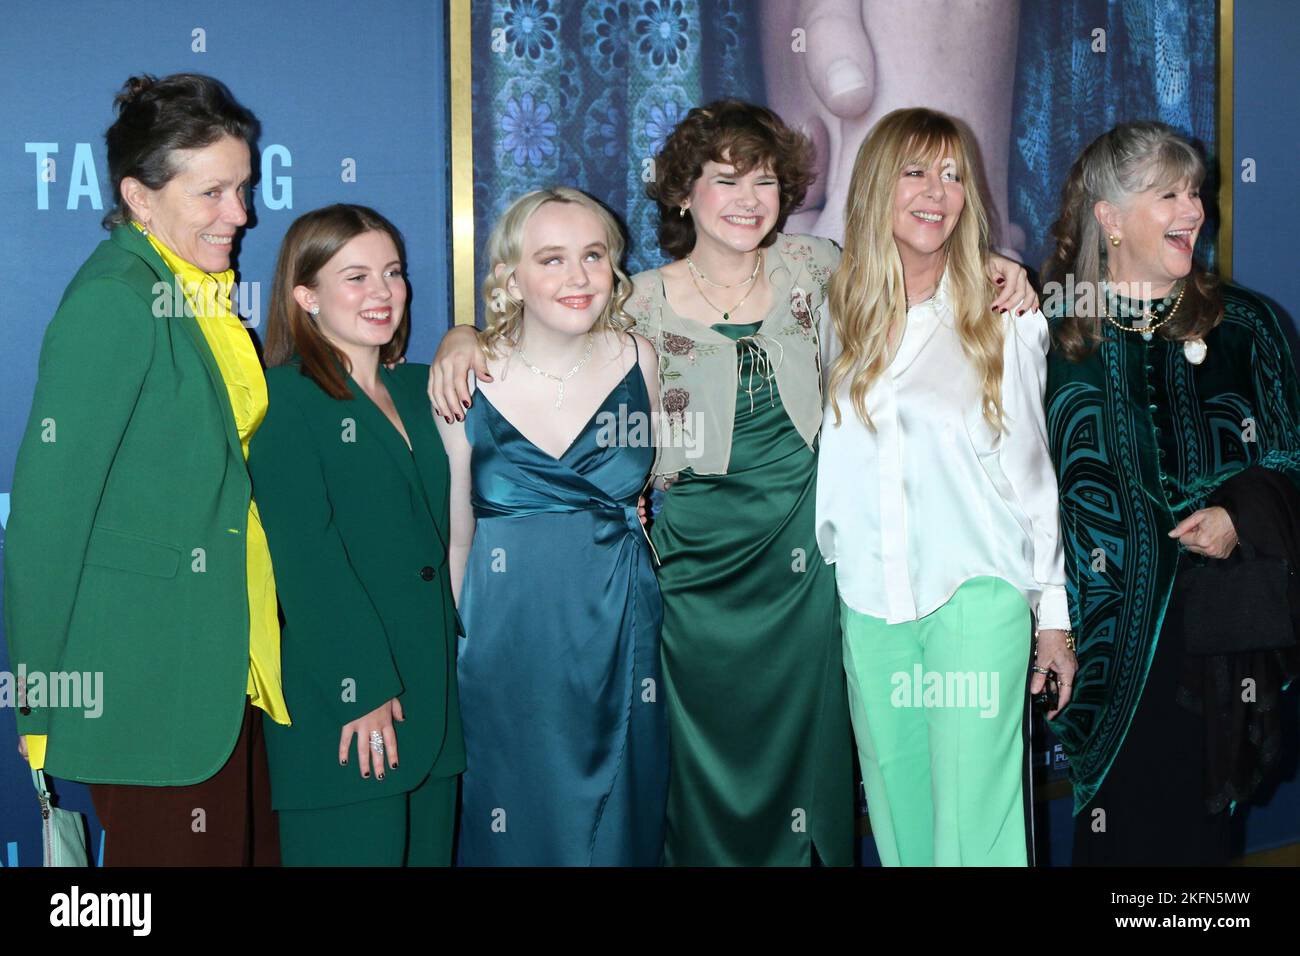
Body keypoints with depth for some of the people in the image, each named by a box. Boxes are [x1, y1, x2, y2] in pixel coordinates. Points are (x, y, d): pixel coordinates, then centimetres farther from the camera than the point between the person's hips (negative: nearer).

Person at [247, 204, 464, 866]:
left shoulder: (420, 390, 16)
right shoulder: (286, 398, -5)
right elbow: (306, 559, -13)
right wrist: (363, 690, -17)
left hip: (434, 692, 7)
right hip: (340, 704, -6)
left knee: (429, 851, 11)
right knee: (359, 849, -2)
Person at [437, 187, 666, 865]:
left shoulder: (640, 361, -1)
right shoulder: (465, 384, -5)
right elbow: (454, 542, 2)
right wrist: (445, 659, 4)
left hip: (621, 635, 2)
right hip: (508, 648, -1)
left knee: (620, 829, 13)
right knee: (518, 829, 10)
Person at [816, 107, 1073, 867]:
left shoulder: (1005, 317, -1)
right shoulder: (839, 313, 5)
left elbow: (1031, 467, 3)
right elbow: (827, 468, 11)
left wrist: (1054, 612, 4)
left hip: (978, 594, -3)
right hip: (868, 602, 3)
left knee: (975, 814, -6)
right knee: (896, 804, 11)